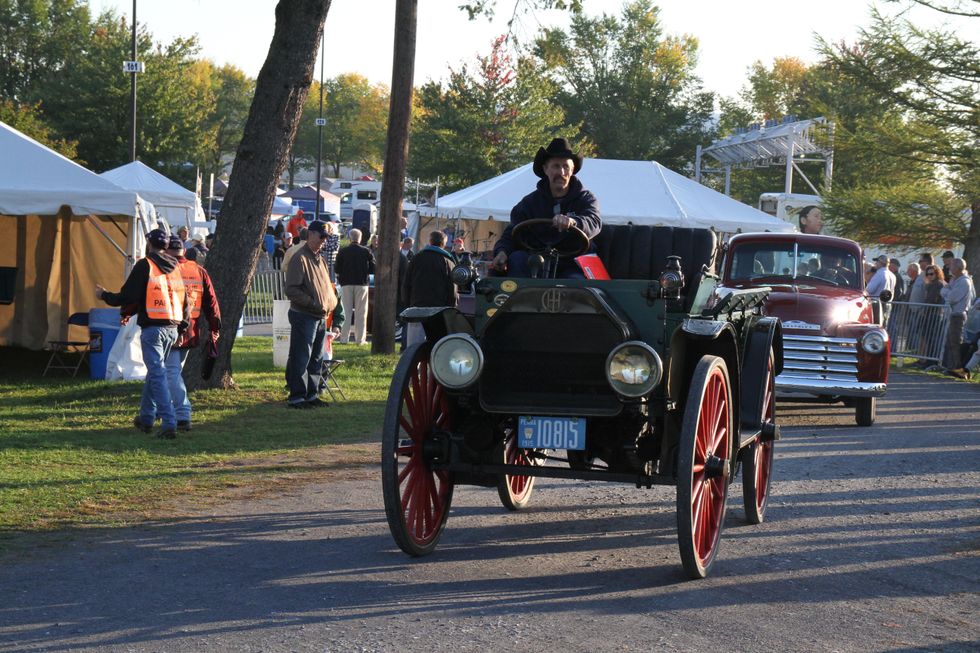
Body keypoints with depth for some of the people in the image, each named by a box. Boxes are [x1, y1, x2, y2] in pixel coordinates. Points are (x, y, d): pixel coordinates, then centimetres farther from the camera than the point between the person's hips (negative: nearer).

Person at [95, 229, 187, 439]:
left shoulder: (145, 266, -6)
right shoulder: (175, 268, 13)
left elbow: (127, 297, -8)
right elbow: (184, 301, 15)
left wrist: (104, 296, 8)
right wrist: (183, 325, 22)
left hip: (152, 327, -7)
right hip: (172, 329, 7)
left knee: (157, 374, -8)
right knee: (155, 372, 21)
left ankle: (169, 423, -18)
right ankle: (146, 418, 31)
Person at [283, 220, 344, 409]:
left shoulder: (320, 260, 17)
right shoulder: (300, 258, -12)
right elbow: (291, 290, -18)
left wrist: (331, 305, 8)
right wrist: (313, 303, -22)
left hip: (321, 318, 9)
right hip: (304, 317, -9)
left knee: (316, 359, 14)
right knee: (300, 358, -6)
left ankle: (311, 394, 21)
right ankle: (296, 396, -3)